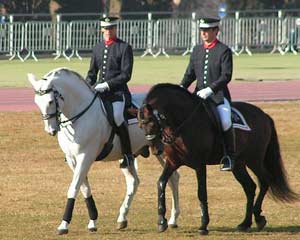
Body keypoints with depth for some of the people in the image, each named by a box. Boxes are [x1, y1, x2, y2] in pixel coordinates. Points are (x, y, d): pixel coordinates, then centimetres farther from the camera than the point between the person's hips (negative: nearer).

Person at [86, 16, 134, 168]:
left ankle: (128, 154, -21)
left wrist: (107, 84, -17)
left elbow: (126, 75, -8)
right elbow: (92, 73, 22)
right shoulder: (97, 48, 17)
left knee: (116, 115, -31)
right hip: (99, 91, 6)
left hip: (118, 91, -6)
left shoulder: (125, 48, -1)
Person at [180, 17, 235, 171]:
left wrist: (210, 89, -22)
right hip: (199, 94, 6)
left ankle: (229, 156, -13)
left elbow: (226, 76, -11)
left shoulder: (224, 51, -4)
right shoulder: (197, 50, 13)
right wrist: (182, 88, -2)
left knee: (225, 122, -27)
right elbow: (190, 73, 16)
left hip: (219, 95, -6)